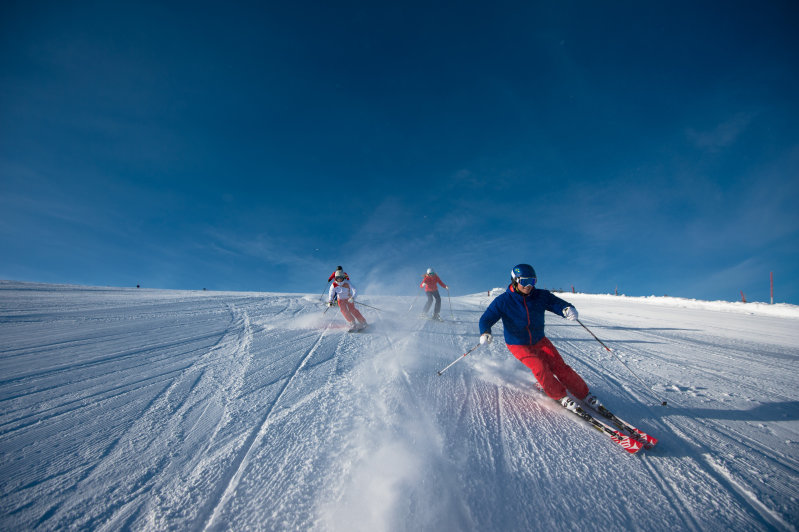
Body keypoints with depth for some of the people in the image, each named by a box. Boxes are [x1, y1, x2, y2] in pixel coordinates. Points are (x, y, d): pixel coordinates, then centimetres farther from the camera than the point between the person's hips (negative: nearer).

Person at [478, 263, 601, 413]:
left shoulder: (541, 296, -11)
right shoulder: (503, 301, -18)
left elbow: (558, 303, -17)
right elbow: (486, 319, -17)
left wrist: (569, 309, -42)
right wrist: (485, 333, -38)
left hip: (539, 341, 3)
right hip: (518, 345, -2)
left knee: (559, 366, -9)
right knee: (540, 367, -20)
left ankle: (584, 394, 11)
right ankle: (560, 396, 2)